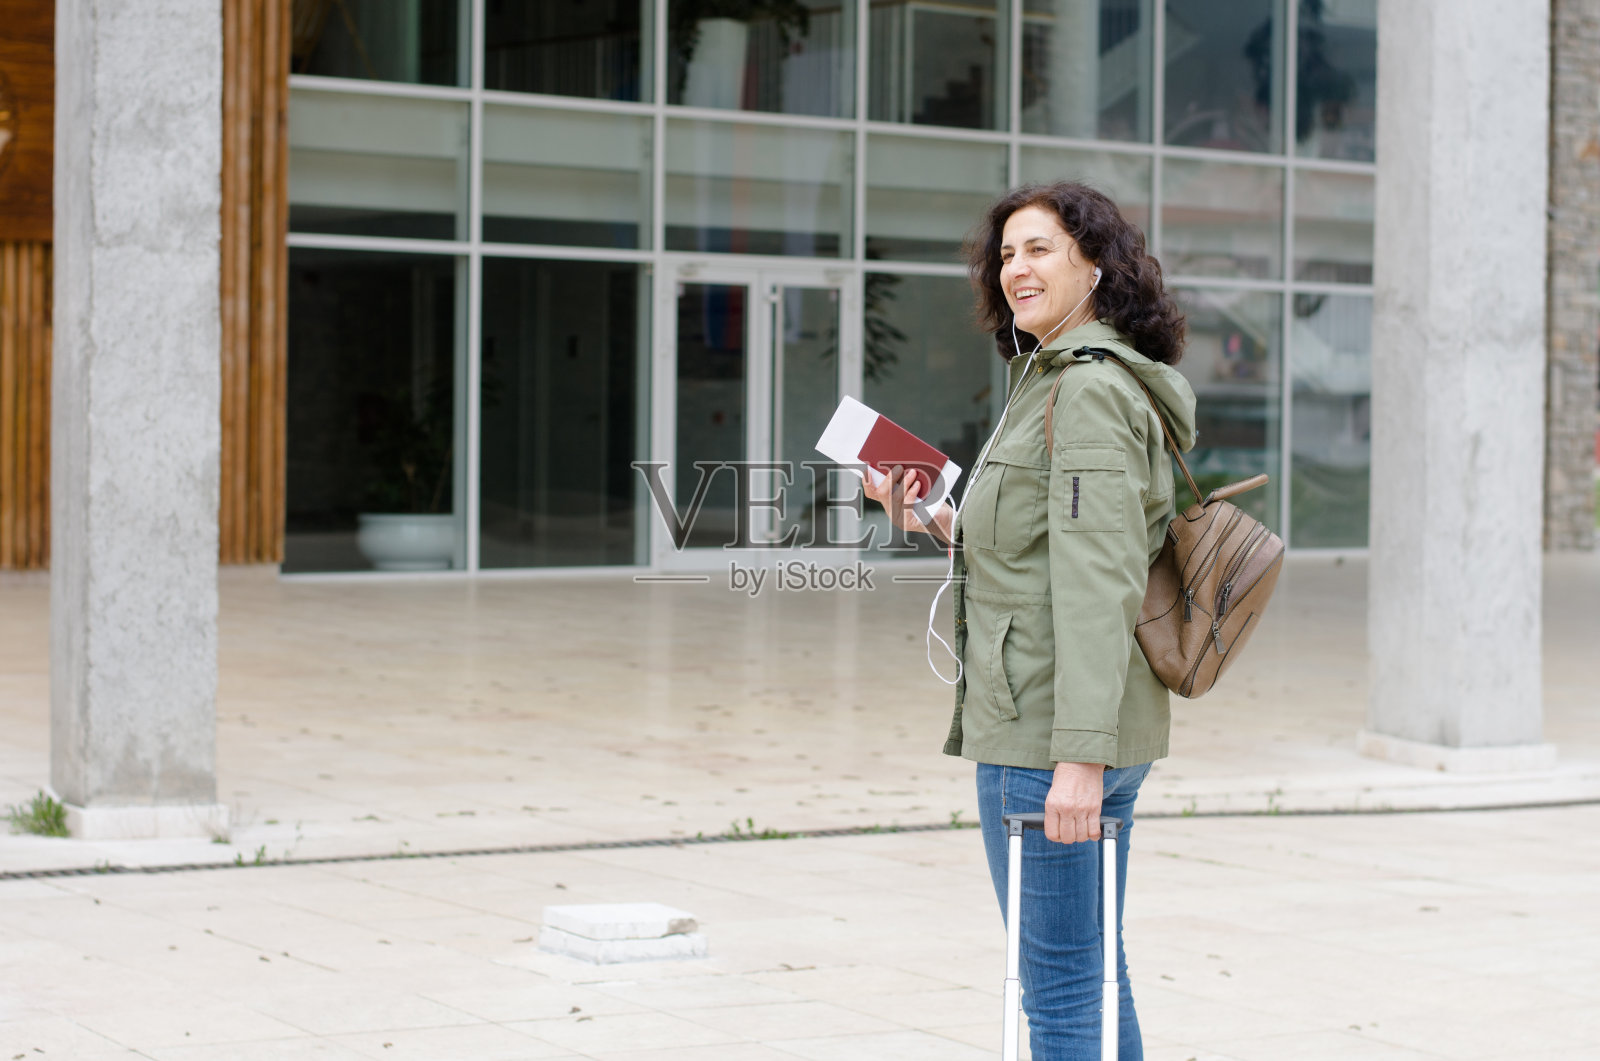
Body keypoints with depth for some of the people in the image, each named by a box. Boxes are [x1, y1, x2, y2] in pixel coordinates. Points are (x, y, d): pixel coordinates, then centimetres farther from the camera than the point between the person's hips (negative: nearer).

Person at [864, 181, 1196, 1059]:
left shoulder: (1089, 389, -14)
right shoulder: (1052, 379, 18)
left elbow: (1096, 583, -22)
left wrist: (1080, 755, -26)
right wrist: (944, 527, 14)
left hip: (1047, 730, -11)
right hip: (1031, 723, 11)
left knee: (1060, 986, -4)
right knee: (1093, 976, 16)